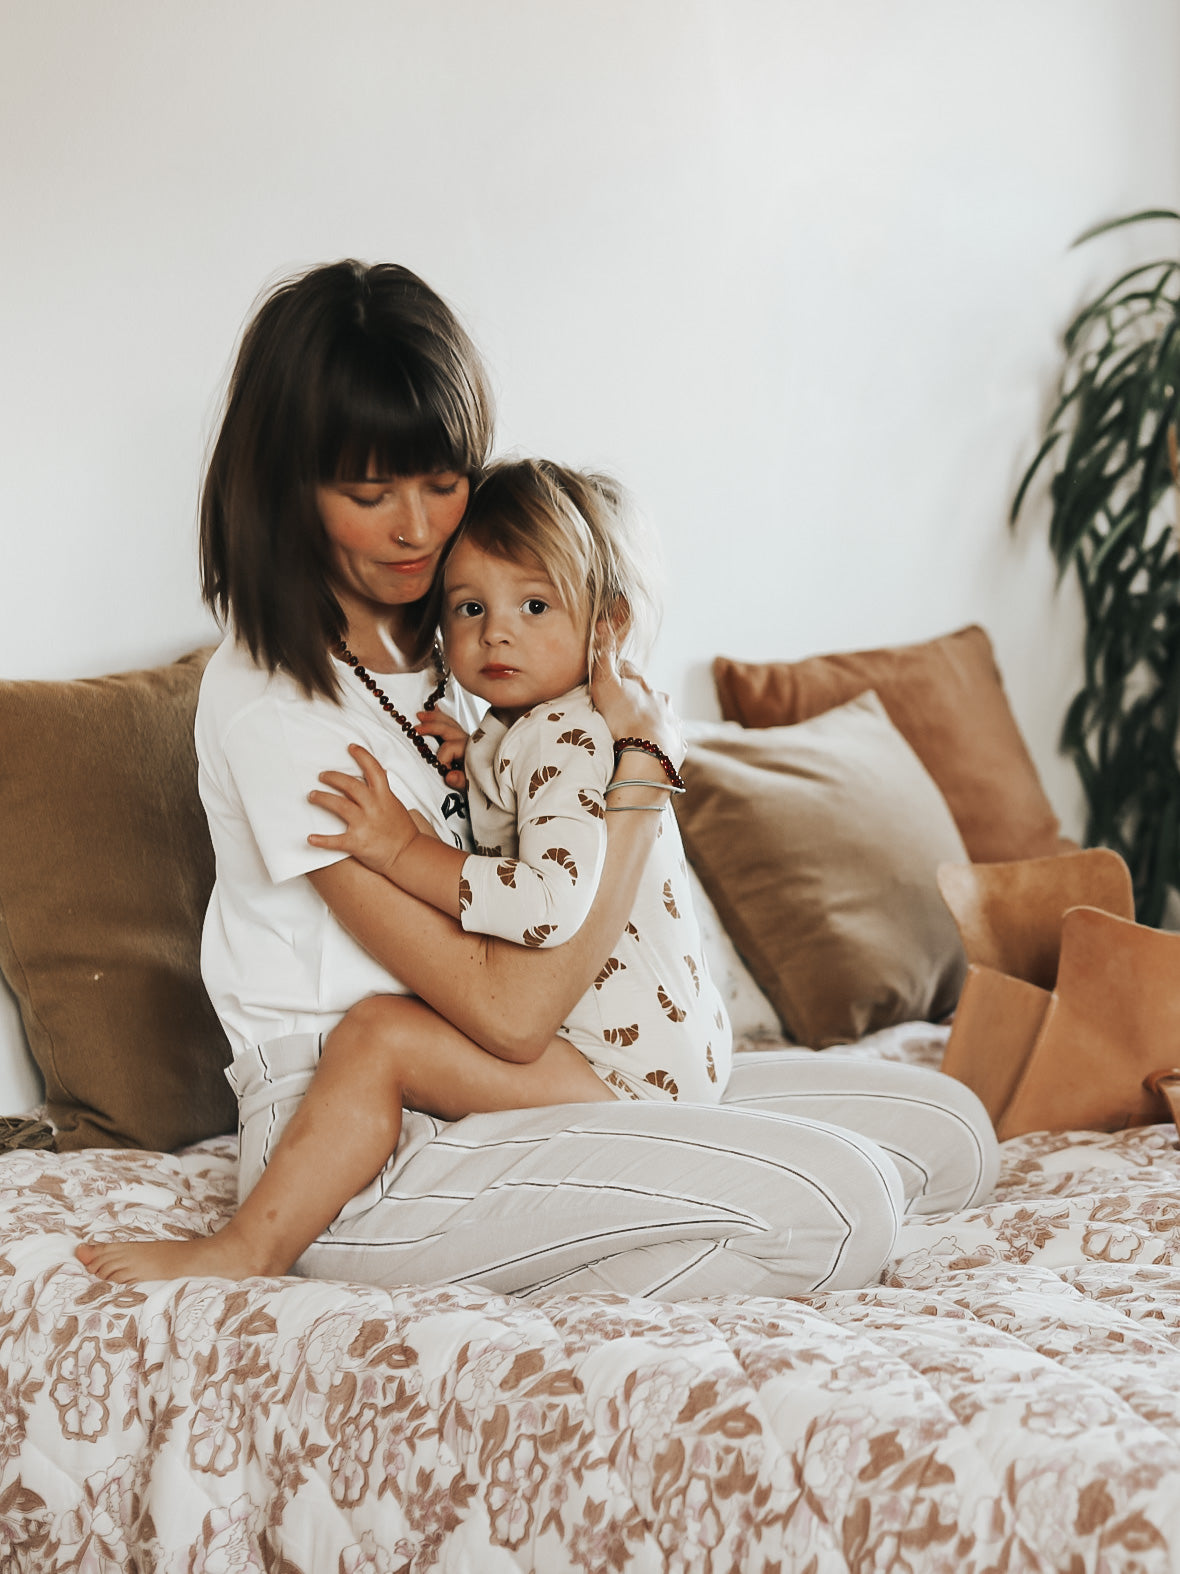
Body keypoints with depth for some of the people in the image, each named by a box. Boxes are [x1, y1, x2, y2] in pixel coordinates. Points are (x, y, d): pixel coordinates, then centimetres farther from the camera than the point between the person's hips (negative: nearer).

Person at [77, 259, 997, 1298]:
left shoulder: (449, 639, 10)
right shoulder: (271, 705, -18)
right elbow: (507, 1013, -20)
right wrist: (641, 763, -14)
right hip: (356, 1139, -9)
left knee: (947, 1127, 1)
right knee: (840, 1206, -24)